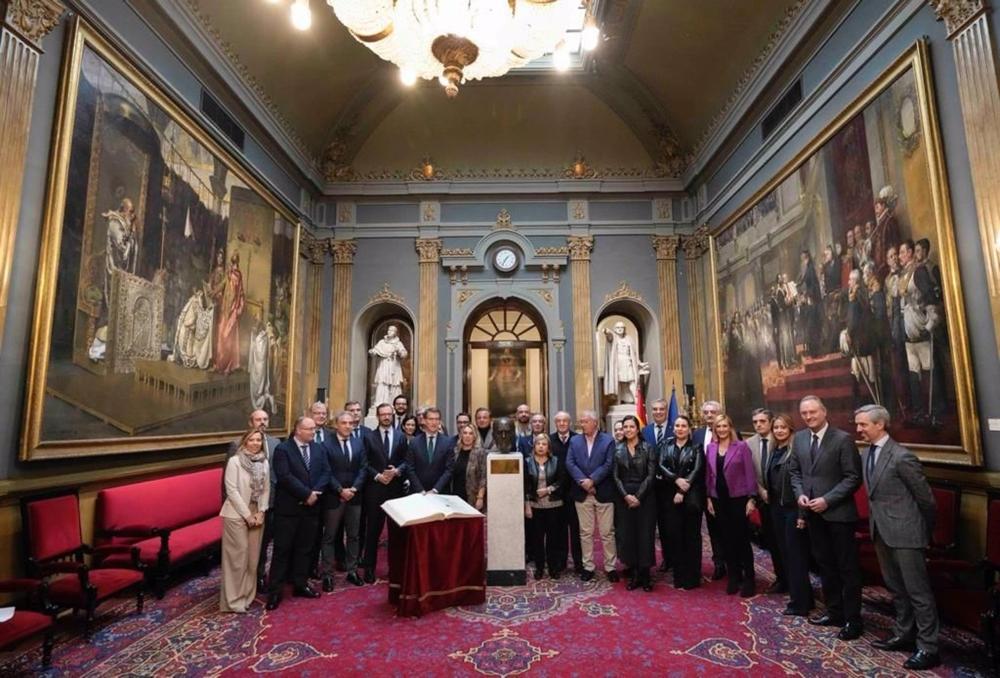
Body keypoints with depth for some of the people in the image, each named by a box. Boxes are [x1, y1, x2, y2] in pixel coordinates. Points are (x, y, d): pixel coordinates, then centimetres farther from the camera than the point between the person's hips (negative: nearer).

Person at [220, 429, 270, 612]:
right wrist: (247, 515, -14)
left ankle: (247, 594, 24)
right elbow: (231, 490, -13)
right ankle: (234, 599, 11)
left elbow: (266, 489, 7)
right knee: (238, 556, -1)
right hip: (237, 515, -5)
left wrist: (260, 512, -4)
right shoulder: (234, 461, -10)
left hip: (256, 515, 5)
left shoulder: (264, 463, 4)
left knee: (253, 556, 10)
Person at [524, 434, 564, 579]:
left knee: (553, 536, 4)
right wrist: (527, 505, -5)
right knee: (537, 536, 4)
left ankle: (554, 567, 17)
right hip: (535, 505, 0)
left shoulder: (556, 461, 3)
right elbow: (525, 485, 0)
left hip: (554, 505, 0)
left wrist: (548, 489, -14)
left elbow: (562, 480, -1)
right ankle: (539, 567, 17)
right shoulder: (527, 462, 2)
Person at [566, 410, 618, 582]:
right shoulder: (574, 441, 7)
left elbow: (608, 465, -9)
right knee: (585, 532, 9)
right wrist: (582, 481, -14)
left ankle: (611, 567, 18)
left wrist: (592, 480, -17)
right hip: (582, 493, 2)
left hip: (603, 492, -2)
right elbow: (570, 463, -2)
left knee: (607, 532, 5)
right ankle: (588, 566, 20)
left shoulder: (608, 440, -1)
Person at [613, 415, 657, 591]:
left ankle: (645, 574, 14)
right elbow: (615, 476, 2)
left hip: (644, 496, -2)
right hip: (624, 497, 2)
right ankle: (634, 574, 15)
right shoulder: (617, 450, 5)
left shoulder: (648, 448, -1)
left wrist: (639, 496, -12)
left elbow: (651, 474, -6)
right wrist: (626, 495, -10)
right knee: (628, 535, 4)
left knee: (645, 535, 1)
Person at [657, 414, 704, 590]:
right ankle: (679, 576, 16)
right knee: (674, 535, 4)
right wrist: (677, 479, -17)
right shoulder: (665, 445, 8)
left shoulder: (696, 447, 2)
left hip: (692, 497, -2)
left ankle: (692, 577, 15)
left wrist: (683, 491, -15)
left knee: (691, 535, 4)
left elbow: (697, 471, -8)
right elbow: (661, 466, -3)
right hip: (670, 496, 2)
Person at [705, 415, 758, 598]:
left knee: (742, 538, 3)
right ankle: (734, 577, 23)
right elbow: (708, 474, 8)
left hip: (738, 498, -4)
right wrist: (709, 498, 6)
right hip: (719, 499, 4)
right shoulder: (710, 447, 4)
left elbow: (750, 473, -8)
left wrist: (751, 498, -12)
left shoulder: (741, 446, -7)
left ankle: (748, 579, 16)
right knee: (727, 539, 11)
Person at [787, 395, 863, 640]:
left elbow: (853, 477, -13)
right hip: (813, 512, 6)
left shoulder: (843, 439, -13)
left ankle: (852, 619, 19)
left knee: (847, 567, 6)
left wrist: (827, 500, -19)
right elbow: (794, 470, 12)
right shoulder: (799, 438, 5)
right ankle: (834, 612, 30)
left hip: (838, 512, -6)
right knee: (825, 564, 16)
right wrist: (800, 494, -4)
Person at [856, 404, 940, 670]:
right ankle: (903, 635, 33)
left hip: (904, 532, -8)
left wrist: (925, 530, 3)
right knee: (896, 588, 19)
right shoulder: (867, 453, 5)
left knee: (918, 591, 4)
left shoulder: (901, 457, -19)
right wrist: (876, 523, 13)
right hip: (881, 531, 8)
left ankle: (928, 648, 15)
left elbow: (925, 497, -9)